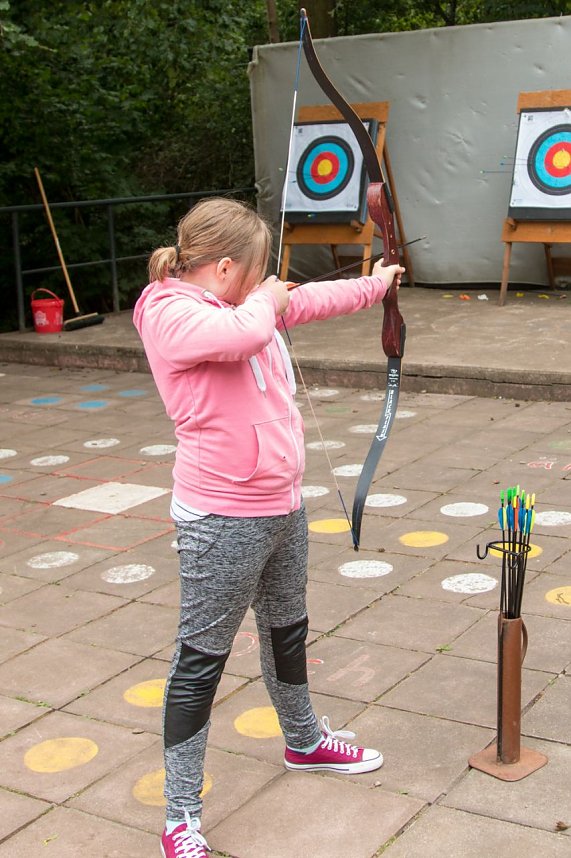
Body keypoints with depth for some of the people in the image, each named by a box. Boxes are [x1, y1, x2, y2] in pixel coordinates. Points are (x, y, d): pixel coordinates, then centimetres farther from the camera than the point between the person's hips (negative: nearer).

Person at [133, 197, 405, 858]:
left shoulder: (243, 306, 7)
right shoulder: (171, 313, -19)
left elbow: (312, 301, 25)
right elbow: (244, 334, -37)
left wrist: (375, 283, 38)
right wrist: (266, 299, -15)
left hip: (281, 505, 9)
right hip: (222, 519, -9)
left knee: (287, 631, 27)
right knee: (201, 660, -1)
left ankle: (303, 742, 51)